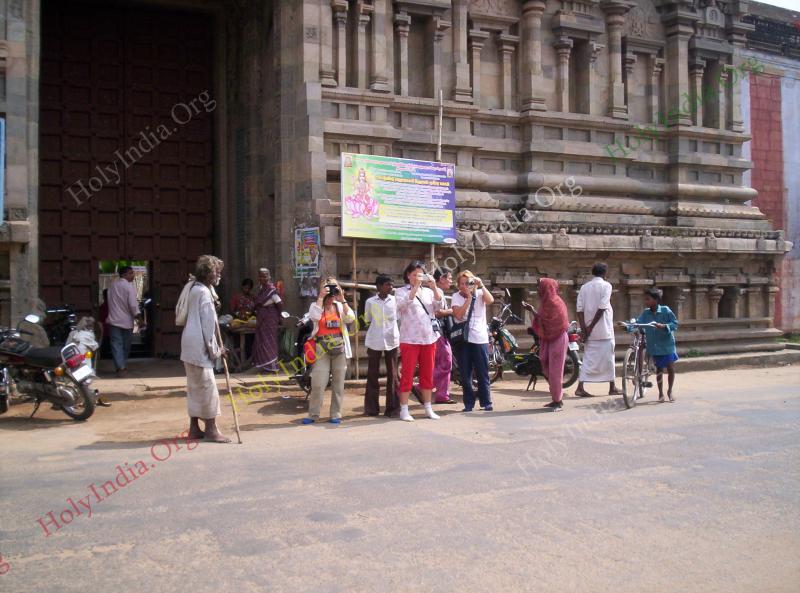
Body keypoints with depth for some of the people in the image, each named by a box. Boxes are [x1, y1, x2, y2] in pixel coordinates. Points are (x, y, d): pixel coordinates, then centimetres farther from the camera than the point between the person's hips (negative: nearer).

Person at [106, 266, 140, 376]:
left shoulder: (113, 285, 6)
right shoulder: (130, 286, -12)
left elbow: (110, 301, 13)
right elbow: (133, 304, -16)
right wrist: (137, 315, -7)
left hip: (114, 320, 3)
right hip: (126, 320, -3)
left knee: (116, 344, 0)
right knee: (126, 345, 13)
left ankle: (120, 366, -13)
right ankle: (123, 365, 24)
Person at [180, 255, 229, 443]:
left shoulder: (195, 289, 17)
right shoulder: (204, 292, -13)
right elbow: (208, 323, -16)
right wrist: (214, 349, -11)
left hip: (192, 345, 10)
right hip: (199, 346, -10)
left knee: (195, 387, 12)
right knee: (207, 386, -5)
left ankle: (194, 428, 17)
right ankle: (211, 429, 1)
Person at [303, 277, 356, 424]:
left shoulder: (340, 306, 9)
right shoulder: (316, 306, 4)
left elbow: (350, 318, -9)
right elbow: (314, 316, -19)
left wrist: (342, 300, -10)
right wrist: (321, 297, -16)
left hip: (339, 350, 2)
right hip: (322, 350, -2)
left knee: (338, 384, 5)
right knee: (318, 384, -7)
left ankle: (336, 415, 13)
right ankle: (313, 414, 4)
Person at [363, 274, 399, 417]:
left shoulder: (395, 300, 2)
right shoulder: (370, 301, 1)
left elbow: (398, 318, 9)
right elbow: (367, 320, 11)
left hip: (392, 340, 0)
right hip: (374, 341, 0)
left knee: (392, 374, 3)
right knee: (372, 374, 4)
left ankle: (392, 407, 9)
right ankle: (372, 407, 13)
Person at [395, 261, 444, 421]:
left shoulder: (428, 291, 13)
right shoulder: (401, 291, 2)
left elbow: (439, 306, 1)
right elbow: (402, 305, -17)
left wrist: (434, 287, -12)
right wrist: (415, 287, -23)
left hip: (429, 338, 4)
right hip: (410, 339, -4)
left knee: (428, 375, 10)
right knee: (407, 375, -2)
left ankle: (428, 408, 18)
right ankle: (404, 410, 4)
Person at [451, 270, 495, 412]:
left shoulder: (480, 294, 4)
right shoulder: (457, 296, 3)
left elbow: (490, 300, -18)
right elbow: (458, 315, -13)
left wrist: (481, 286, -20)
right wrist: (469, 297, -13)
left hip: (480, 339, -1)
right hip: (463, 339, 1)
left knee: (482, 373, 2)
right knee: (465, 374, 5)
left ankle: (486, 402, 12)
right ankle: (468, 403, 15)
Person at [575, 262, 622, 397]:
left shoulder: (584, 287, 9)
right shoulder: (606, 285, -5)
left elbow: (580, 309, 1)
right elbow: (602, 308, -14)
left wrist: (584, 329, -2)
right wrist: (591, 327, -11)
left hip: (589, 330, 5)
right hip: (604, 330, -5)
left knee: (588, 358, 6)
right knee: (608, 357, 7)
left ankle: (580, 387, -3)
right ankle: (612, 387, 15)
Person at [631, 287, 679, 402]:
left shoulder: (665, 310, -10)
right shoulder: (645, 313, -1)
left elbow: (675, 323, -10)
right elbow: (638, 323, -9)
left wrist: (664, 326, -26)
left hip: (667, 344, -3)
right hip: (654, 346, 3)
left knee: (671, 368, 0)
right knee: (659, 369, 10)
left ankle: (670, 391, 20)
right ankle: (661, 393, 23)